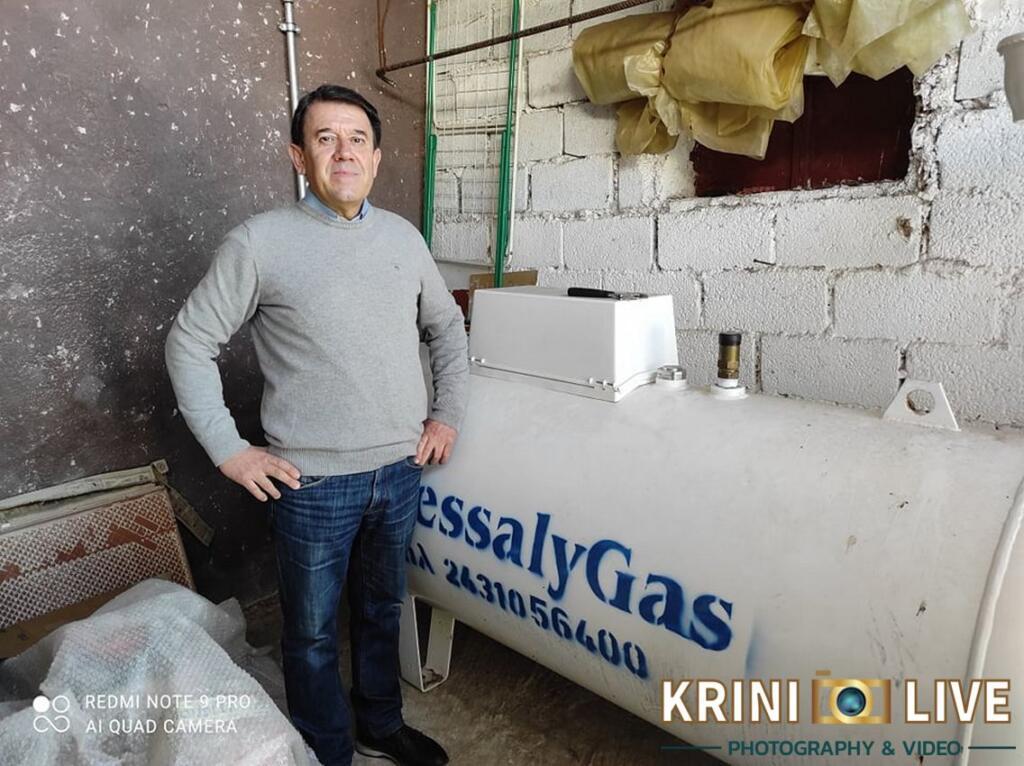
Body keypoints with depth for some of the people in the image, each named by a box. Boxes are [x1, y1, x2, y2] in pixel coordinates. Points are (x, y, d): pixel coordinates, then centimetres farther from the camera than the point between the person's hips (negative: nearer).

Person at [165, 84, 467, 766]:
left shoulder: (403, 236, 4)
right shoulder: (261, 242, -9)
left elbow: (447, 328, 15)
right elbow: (190, 344, -3)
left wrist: (448, 413, 7)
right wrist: (229, 450, -7)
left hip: (402, 471, 4)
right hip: (315, 482, -4)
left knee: (382, 611, 22)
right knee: (315, 633, 14)